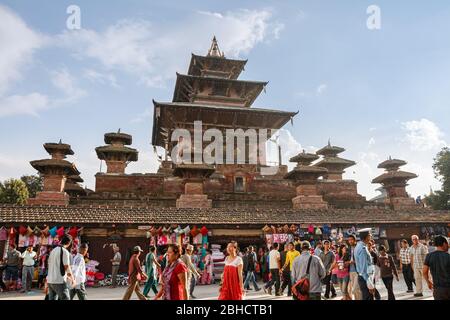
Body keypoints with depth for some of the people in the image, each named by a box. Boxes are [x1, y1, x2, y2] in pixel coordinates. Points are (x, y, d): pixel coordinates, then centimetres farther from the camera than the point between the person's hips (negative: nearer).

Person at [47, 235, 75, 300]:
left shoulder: (53, 250, 13)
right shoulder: (65, 251, -12)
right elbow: (67, 267, -12)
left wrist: (66, 276, 26)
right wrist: (72, 279, 0)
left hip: (50, 280, 8)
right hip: (59, 281, -8)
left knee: (52, 298, 12)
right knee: (65, 298, -2)